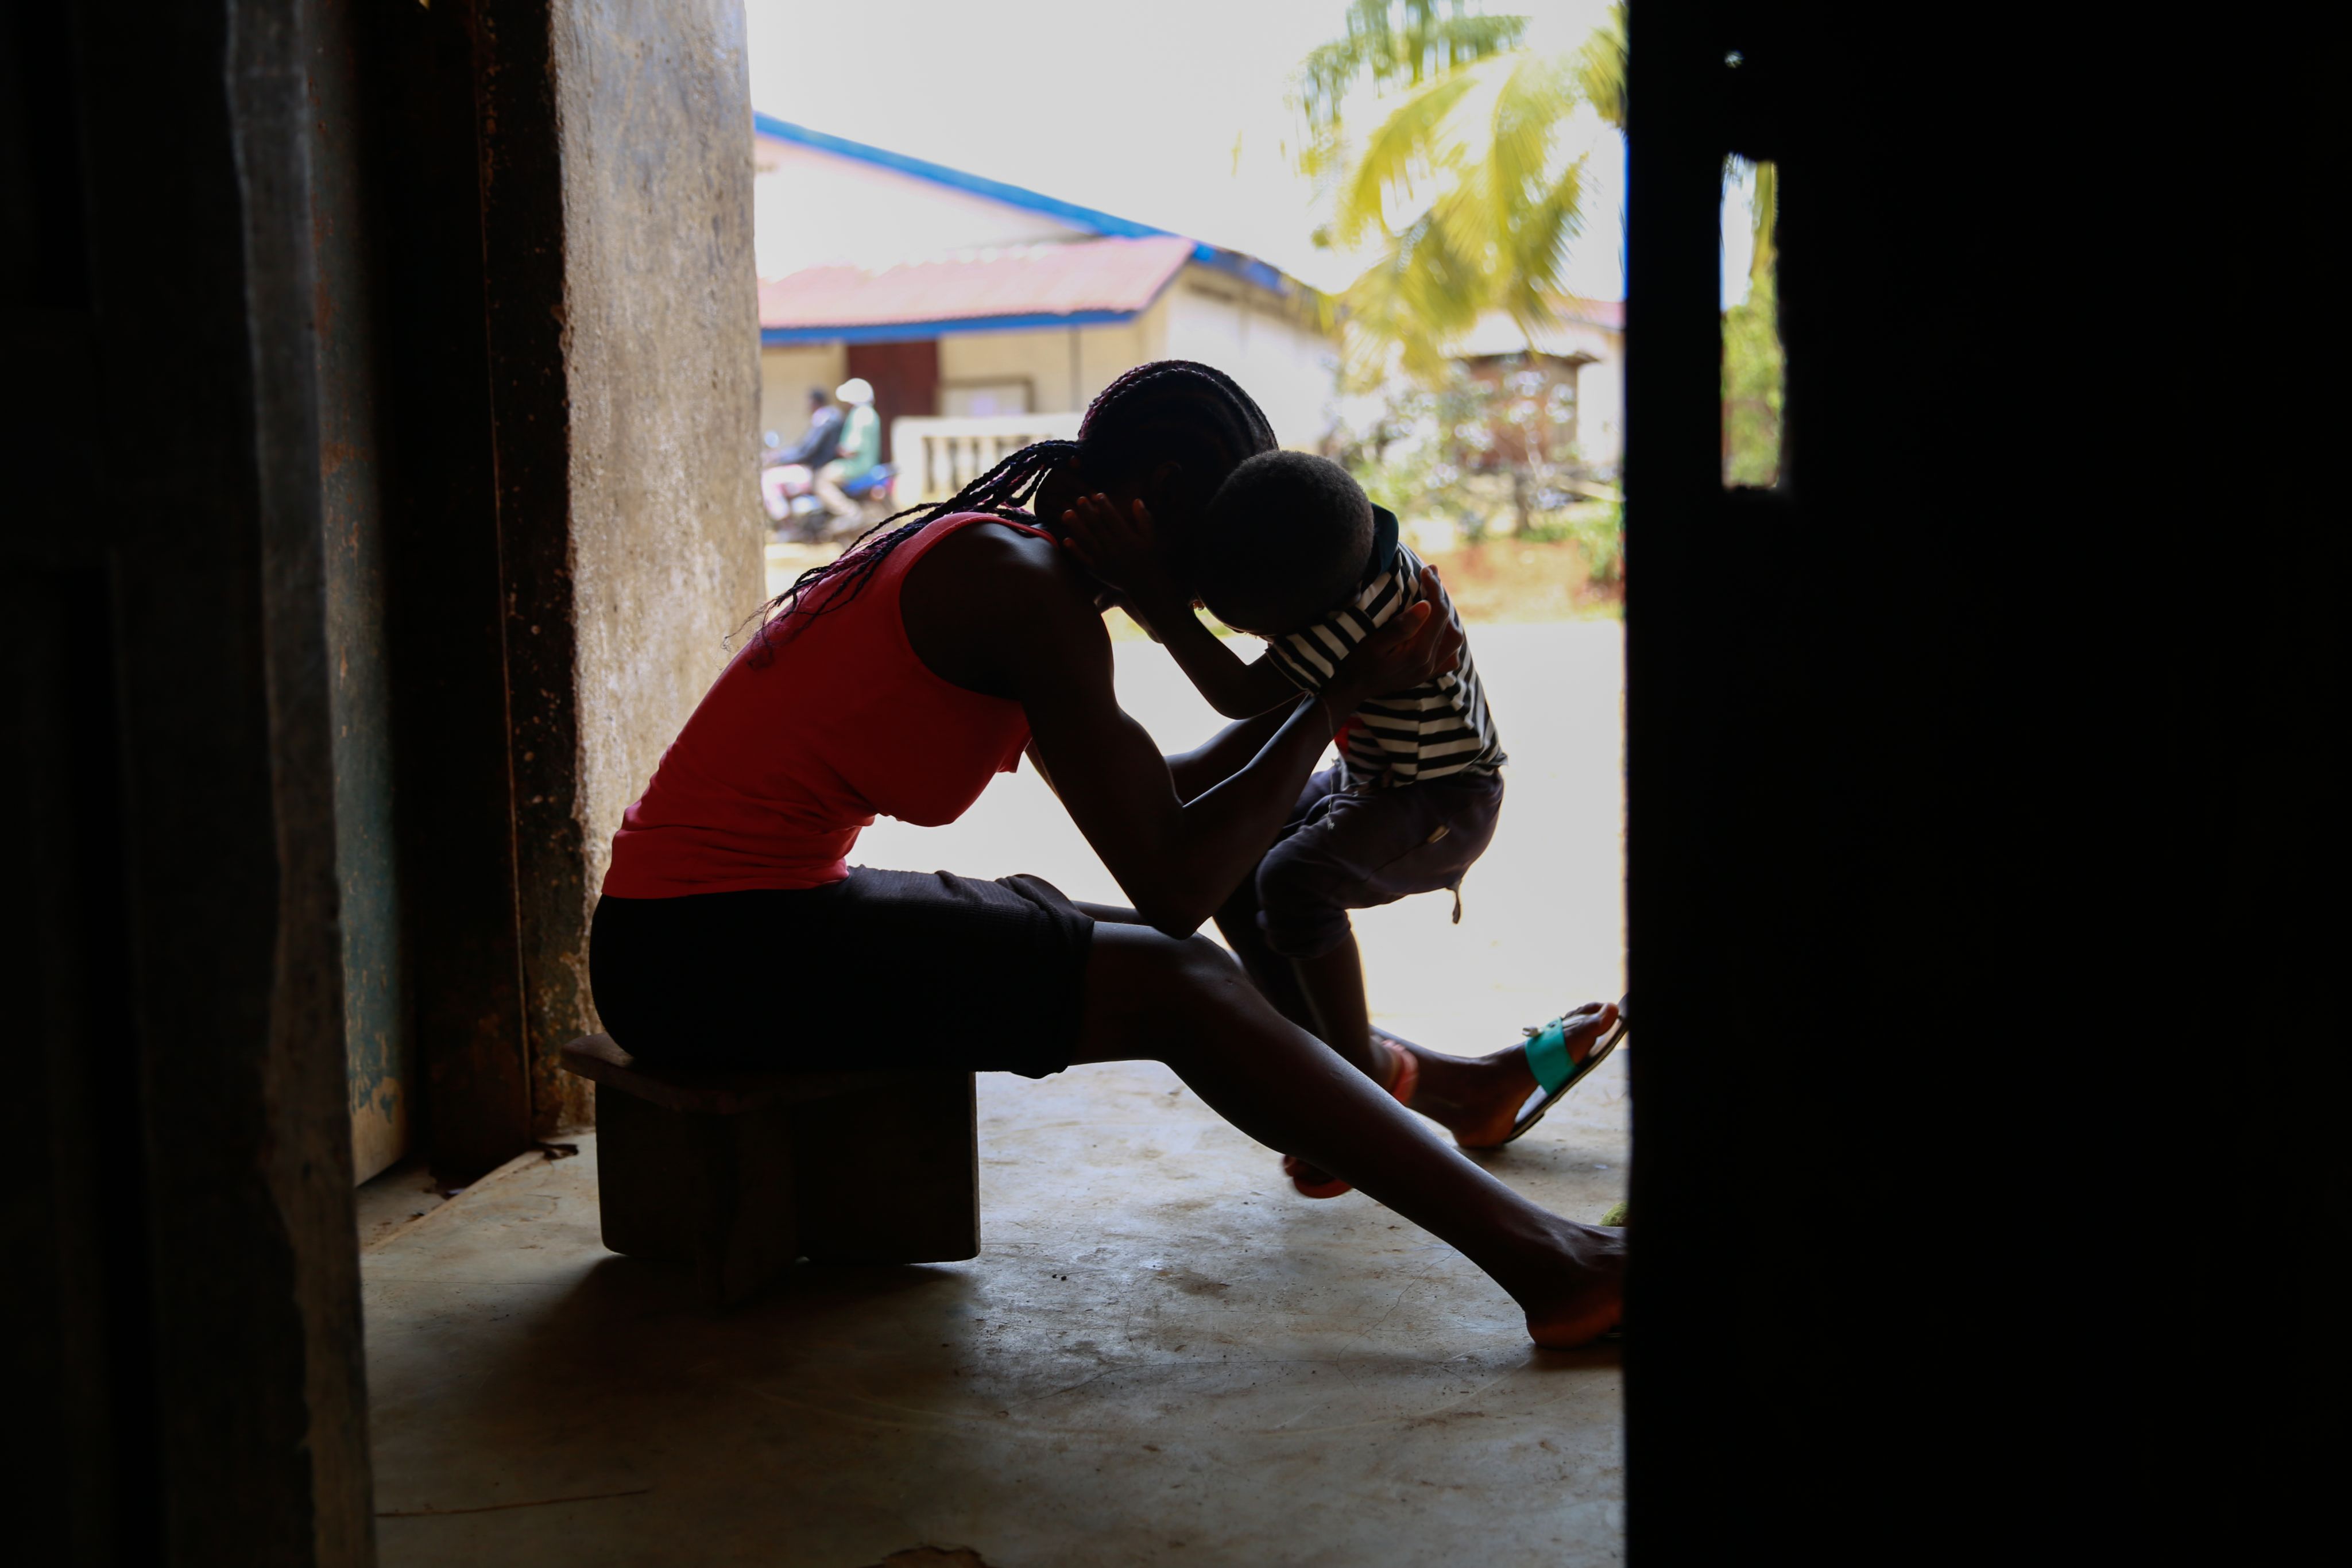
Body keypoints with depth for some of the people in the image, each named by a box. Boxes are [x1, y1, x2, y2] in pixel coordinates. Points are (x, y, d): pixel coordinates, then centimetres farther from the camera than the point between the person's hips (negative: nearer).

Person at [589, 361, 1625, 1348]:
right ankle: (1534, 1257, -11)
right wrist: (1344, 695, -7)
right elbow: (1175, 886, -17)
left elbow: (1153, 804, 21)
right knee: (1177, 988, -12)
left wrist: (1315, 683, 17)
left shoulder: (972, 553, 14)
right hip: (718, 949, -10)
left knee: (1156, 964, 17)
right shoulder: (1029, 589, -16)